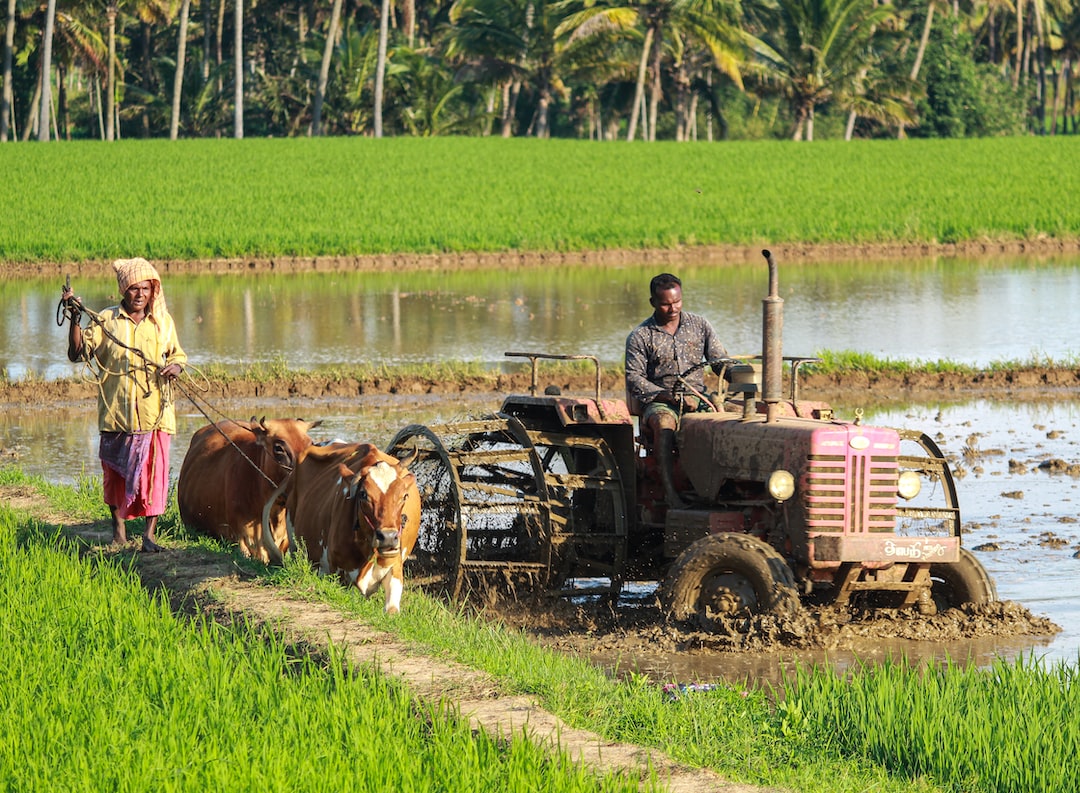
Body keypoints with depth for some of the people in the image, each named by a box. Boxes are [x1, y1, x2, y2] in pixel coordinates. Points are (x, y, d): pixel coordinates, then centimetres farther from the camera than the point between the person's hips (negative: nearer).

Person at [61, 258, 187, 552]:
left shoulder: (163, 322, 9)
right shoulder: (105, 321, 3)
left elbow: (178, 353, 21)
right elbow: (78, 353, -3)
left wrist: (175, 366, -2)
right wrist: (75, 319, -15)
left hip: (155, 412, 1)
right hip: (116, 411, -1)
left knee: (154, 470, -6)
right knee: (115, 470, 6)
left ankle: (149, 534, -1)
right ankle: (118, 526, 24)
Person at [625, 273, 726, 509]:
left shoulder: (699, 325, 13)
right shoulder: (640, 337, 3)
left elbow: (721, 360, 13)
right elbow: (634, 379, -4)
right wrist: (671, 396, -16)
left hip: (699, 399, 3)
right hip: (659, 402, -3)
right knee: (665, 423, -39)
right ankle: (670, 492, -43)